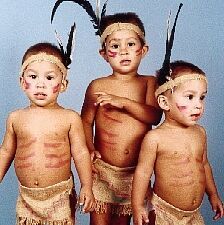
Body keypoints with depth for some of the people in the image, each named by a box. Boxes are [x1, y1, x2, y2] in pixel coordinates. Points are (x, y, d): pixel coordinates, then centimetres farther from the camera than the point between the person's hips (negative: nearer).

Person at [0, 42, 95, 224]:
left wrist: (87, 186, -9)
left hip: (61, 196, -2)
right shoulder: (15, 118, 1)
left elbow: (80, 153, -4)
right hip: (27, 197, 2)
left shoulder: (70, 118, -7)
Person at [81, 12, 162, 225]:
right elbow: (86, 121, 3)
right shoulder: (97, 86, -4)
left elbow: (154, 116, -13)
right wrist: (89, 148, -11)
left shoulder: (149, 83, 0)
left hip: (136, 171, 1)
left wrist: (124, 102, -24)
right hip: (103, 168, -1)